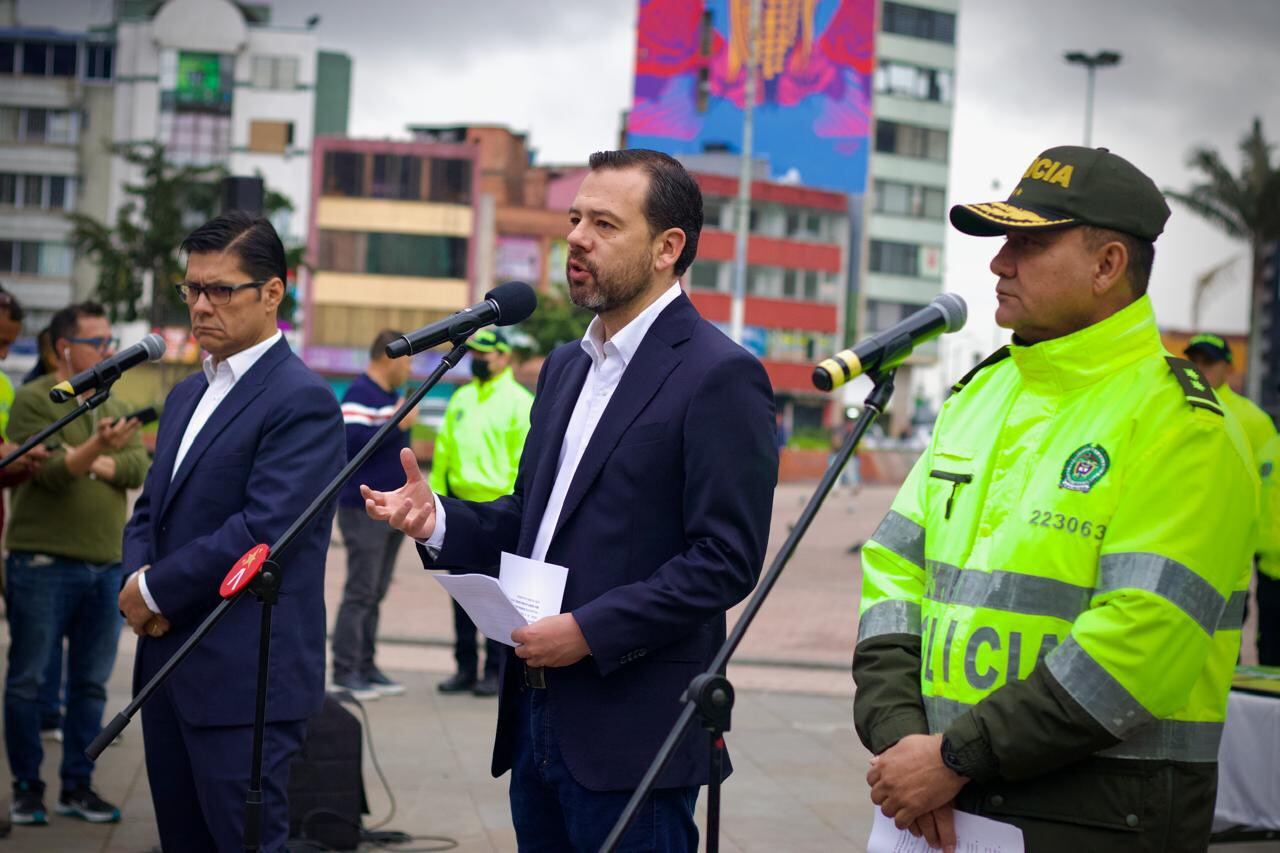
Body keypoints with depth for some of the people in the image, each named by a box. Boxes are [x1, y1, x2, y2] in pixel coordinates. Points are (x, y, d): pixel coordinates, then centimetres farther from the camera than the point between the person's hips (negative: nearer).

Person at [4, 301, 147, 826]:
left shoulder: (115, 408, 15)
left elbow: (139, 468, 0)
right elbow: (51, 473, -17)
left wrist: (88, 462, -13)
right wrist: (98, 448, -34)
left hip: (106, 566, 6)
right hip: (43, 564, -6)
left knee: (91, 684, 9)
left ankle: (77, 786, 18)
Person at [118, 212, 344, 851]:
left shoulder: (301, 401, -12)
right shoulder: (186, 396, 17)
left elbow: (262, 530, -21)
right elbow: (149, 511, 19)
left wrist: (155, 590, -12)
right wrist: (136, 582, -3)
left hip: (245, 678, -8)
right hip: (168, 664, 9)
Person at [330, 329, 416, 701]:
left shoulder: (391, 395, 17)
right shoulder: (360, 395, -13)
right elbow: (352, 440, -26)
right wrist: (398, 425, -22)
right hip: (364, 511, -9)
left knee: (375, 593, 11)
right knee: (360, 592, -8)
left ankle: (366, 667, 16)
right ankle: (345, 671, -4)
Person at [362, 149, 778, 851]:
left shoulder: (719, 376, -11)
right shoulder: (566, 368, 16)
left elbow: (727, 560, -17)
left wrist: (591, 630, -20)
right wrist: (439, 521, 2)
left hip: (631, 733, -8)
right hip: (535, 709, 8)